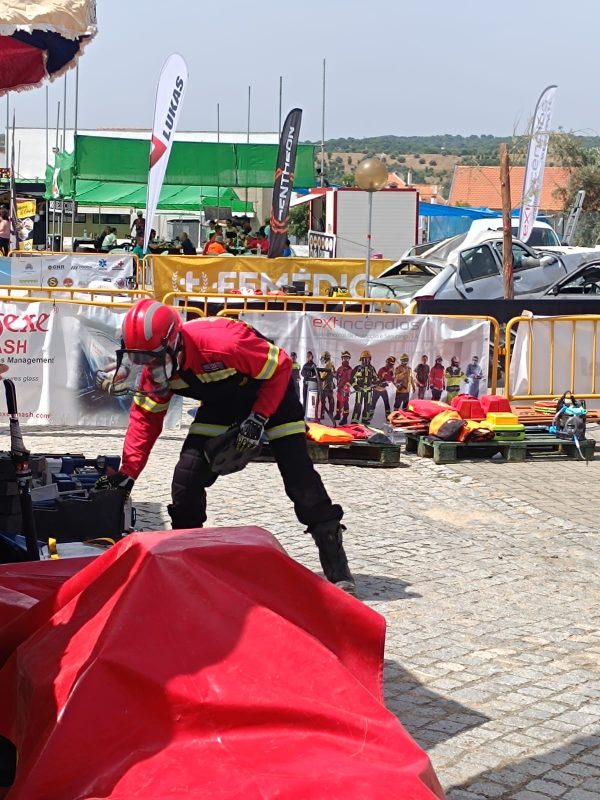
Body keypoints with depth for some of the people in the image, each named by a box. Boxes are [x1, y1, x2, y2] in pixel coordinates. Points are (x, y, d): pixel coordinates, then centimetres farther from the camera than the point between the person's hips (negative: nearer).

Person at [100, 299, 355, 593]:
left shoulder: (223, 343, -40)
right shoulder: (156, 368, -18)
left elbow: (280, 367, -27)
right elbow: (145, 417, -7)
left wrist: (258, 419, -28)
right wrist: (128, 472, -12)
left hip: (270, 392, -6)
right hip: (222, 401, 6)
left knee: (300, 478, -14)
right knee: (187, 475, -8)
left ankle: (337, 569, -8)